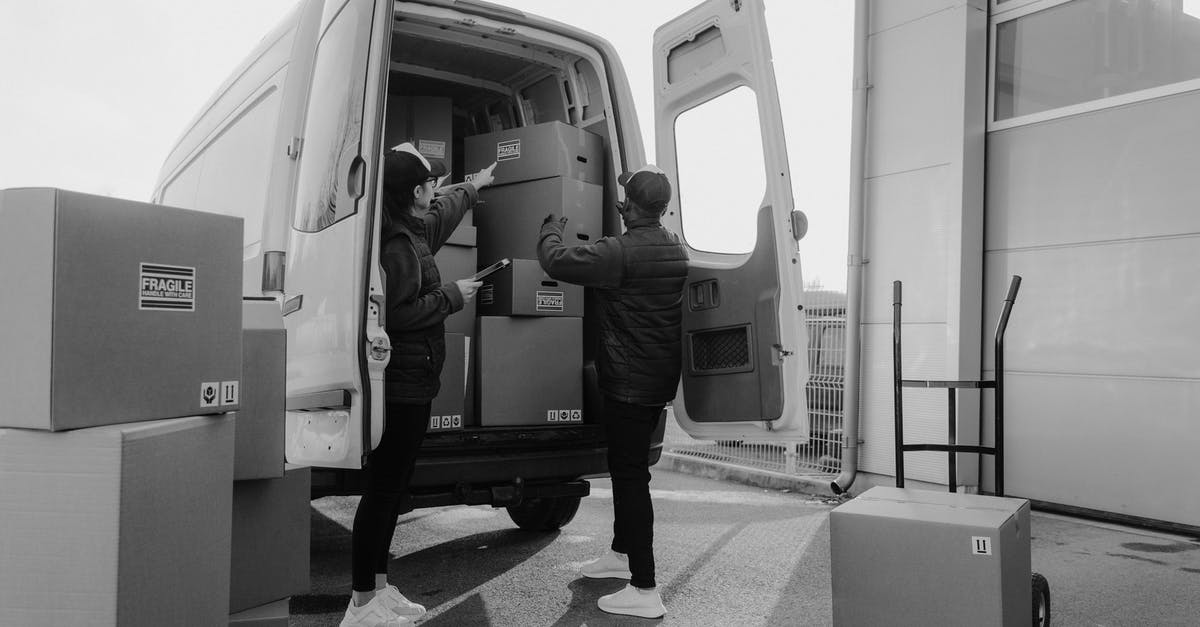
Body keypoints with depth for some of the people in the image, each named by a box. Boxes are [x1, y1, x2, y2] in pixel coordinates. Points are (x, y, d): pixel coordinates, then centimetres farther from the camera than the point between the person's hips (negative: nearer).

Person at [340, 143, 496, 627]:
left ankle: (378, 587, 27)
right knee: (384, 488, -4)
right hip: (402, 383, -11)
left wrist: (472, 188, 54)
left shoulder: (414, 231, 15)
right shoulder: (397, 245, -17)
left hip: (409, 383, 11)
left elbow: (441, 213, 37)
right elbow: (398, 314, -24)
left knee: (392, 487, 15)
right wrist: (452, 296, -12)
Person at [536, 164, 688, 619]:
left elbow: (556, 262, -17)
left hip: (628, 381, -9)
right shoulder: (676, 249, 8)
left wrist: (551, 230, 3)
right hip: (660, 380, 9)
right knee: (627, 466, 22)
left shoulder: (621, 252, -20)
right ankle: (622, 553, 39)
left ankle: (644, 590, -1)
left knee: (630, 473, -5)